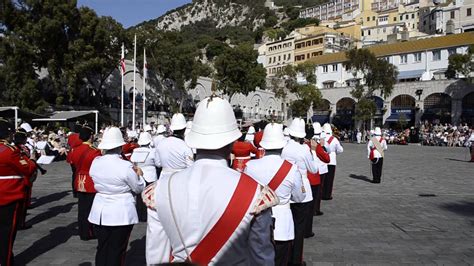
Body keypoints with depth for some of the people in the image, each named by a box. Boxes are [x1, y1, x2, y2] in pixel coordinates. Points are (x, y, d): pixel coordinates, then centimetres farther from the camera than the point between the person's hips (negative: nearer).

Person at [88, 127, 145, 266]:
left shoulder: (95, 163, -3)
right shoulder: (126, 166, -18)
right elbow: (139, 188, -7)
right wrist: (139, 175, 12)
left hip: (100, 212, 5)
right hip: (121, 214, -5)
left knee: (102, 248, 16)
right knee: (117, 250, 7)